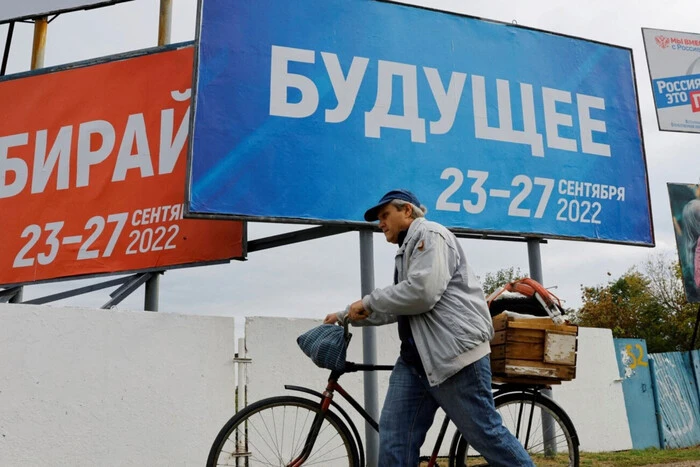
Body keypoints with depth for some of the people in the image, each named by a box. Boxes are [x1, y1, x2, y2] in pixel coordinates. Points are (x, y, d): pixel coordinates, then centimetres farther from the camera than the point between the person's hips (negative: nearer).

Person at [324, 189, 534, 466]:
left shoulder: (429, 234, -4)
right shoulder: (409, 247, 26)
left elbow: (421, 292, -20)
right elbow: (398, 308, 29)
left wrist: (368, 302, -9)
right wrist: (346, 317, 26)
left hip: (454, 351, -9)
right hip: (416, 358, 10)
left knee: (485, 433, -3)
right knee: (393, 437, 1)